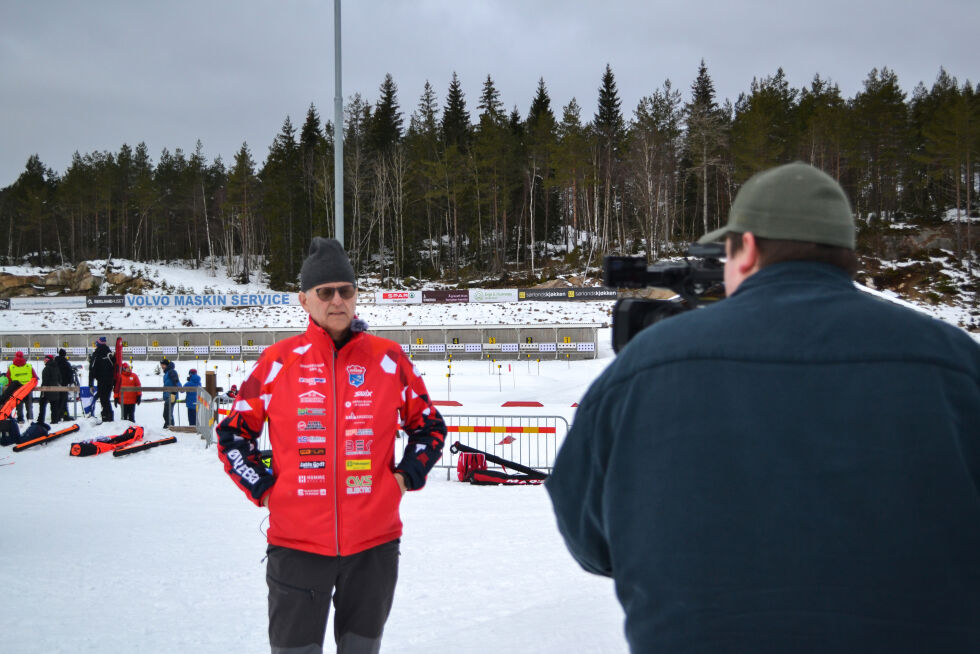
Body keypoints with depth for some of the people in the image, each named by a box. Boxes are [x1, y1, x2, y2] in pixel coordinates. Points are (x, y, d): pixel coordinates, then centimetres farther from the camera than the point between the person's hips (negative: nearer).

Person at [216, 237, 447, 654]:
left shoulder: (388, 359, 1)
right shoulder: (278, 362, -1)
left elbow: (429, 426, 13)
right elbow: (233, 433, 9)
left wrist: (406, 477, 1)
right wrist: (262, 487, -1)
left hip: (374, 541, 1)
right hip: (296, 542, -1)